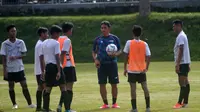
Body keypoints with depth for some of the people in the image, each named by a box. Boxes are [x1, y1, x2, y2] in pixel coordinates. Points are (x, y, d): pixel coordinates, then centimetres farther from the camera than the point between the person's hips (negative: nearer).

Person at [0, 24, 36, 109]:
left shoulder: (20, 42, 1)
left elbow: (24, 54, 1)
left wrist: (16, 57, -19)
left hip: (19, 68, 1)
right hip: (9, 69, -1)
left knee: (24, 85, -1)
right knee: (11, 87, 5)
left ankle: (30, 103, 4)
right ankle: (14, 104, 16)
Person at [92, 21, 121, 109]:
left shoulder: (114, 38, 4)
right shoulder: (98, 39, 7)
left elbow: (120, 51, 7)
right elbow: (94, 51, 13)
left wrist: (115, 54, -15)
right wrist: (95, 59, -6)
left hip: (112, 63, -1)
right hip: (101, 64, 1)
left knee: (114, 84, 0)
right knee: (102, 84, -1)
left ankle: (114, 103, 12)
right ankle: (105, 103, 9)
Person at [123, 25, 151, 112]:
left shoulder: (129, 43, -6)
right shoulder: (144, 44, 0)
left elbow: (126, 56, -5)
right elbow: (148, 56, -7)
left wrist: (125, 68, 2)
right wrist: (146, 68, -4)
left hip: (132, 70, -2)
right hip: (142, 70, 2)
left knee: (133, 88, 0)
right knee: (145, 87, 8)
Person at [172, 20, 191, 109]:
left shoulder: (180, 36, -15)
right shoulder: (183, 35, 16)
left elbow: (181, 51, -21)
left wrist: (177, 64, -22)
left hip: (182, 63, -10)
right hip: (185, 63, 10)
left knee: (182, 83, -9)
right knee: (185, 82, 10)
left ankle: (180, 103, -10)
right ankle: (185, 102, 12)